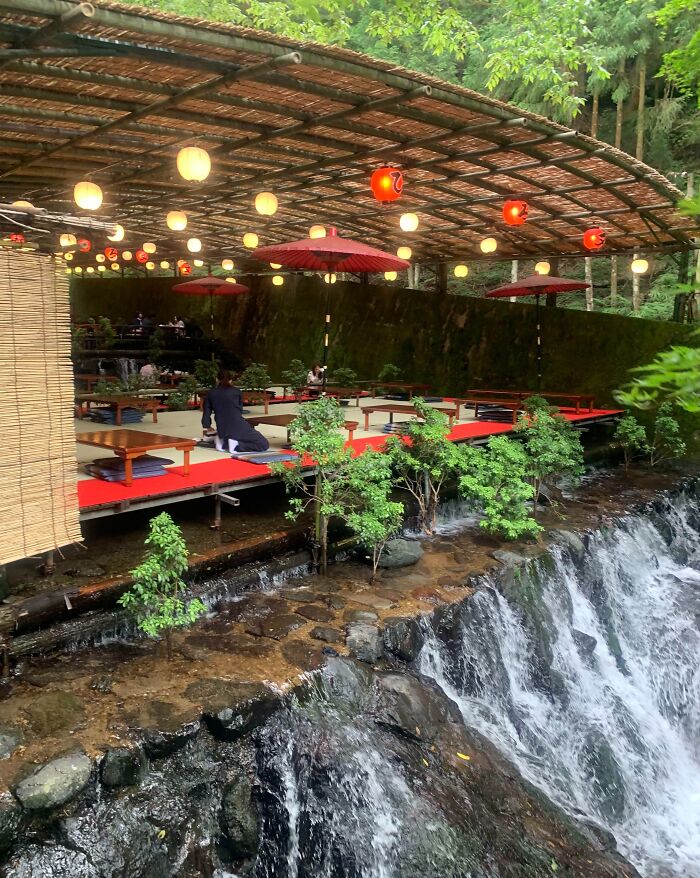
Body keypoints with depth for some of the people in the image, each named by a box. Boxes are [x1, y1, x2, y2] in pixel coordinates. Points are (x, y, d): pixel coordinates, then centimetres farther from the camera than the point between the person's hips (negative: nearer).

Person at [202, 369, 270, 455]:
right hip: (238, 426, -4)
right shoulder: (236, 391, 8)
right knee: (264, 444, 1)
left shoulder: (211, 393, 10)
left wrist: (207, 427, 31)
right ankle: (236, 445, -14)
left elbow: (207, 412, 14)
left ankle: (222, 441, 7)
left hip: (222, 430, 5)